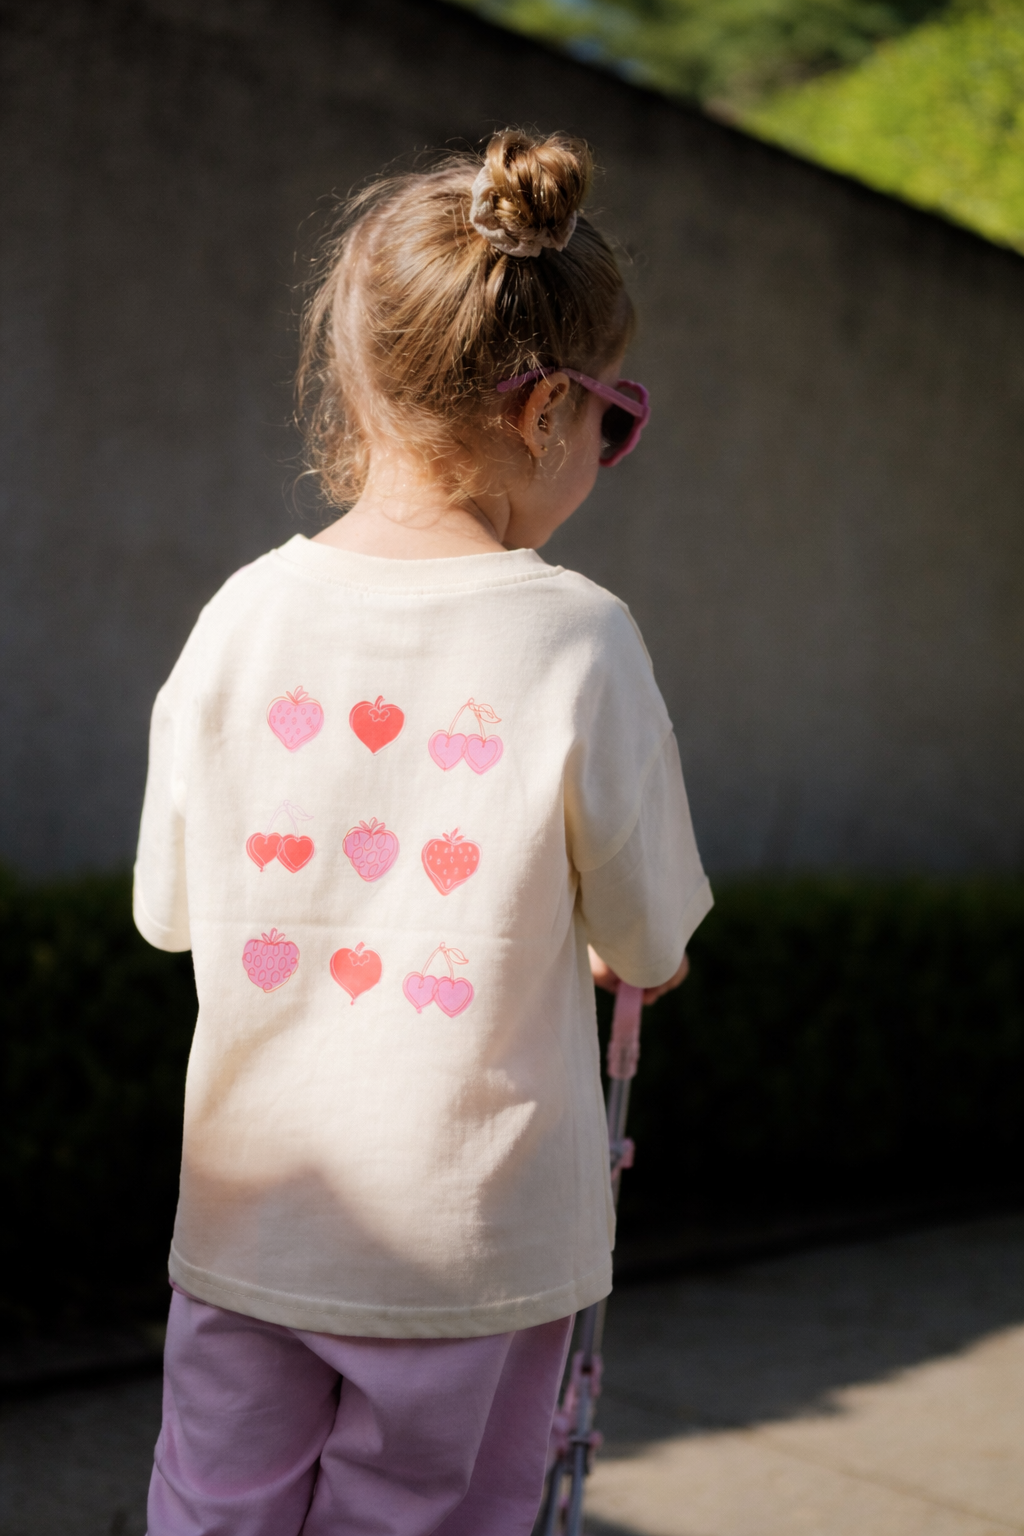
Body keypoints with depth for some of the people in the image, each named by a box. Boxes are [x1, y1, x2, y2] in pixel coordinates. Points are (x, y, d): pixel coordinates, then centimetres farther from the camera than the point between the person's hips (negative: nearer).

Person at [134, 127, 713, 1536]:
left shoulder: (243, 617, -5)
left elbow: (170, 910, 4)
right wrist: (608, 948, 19)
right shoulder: (578, 639, -14)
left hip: (249, 1223, 3)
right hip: (474, 1243, -2)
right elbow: (650, 948, -5)